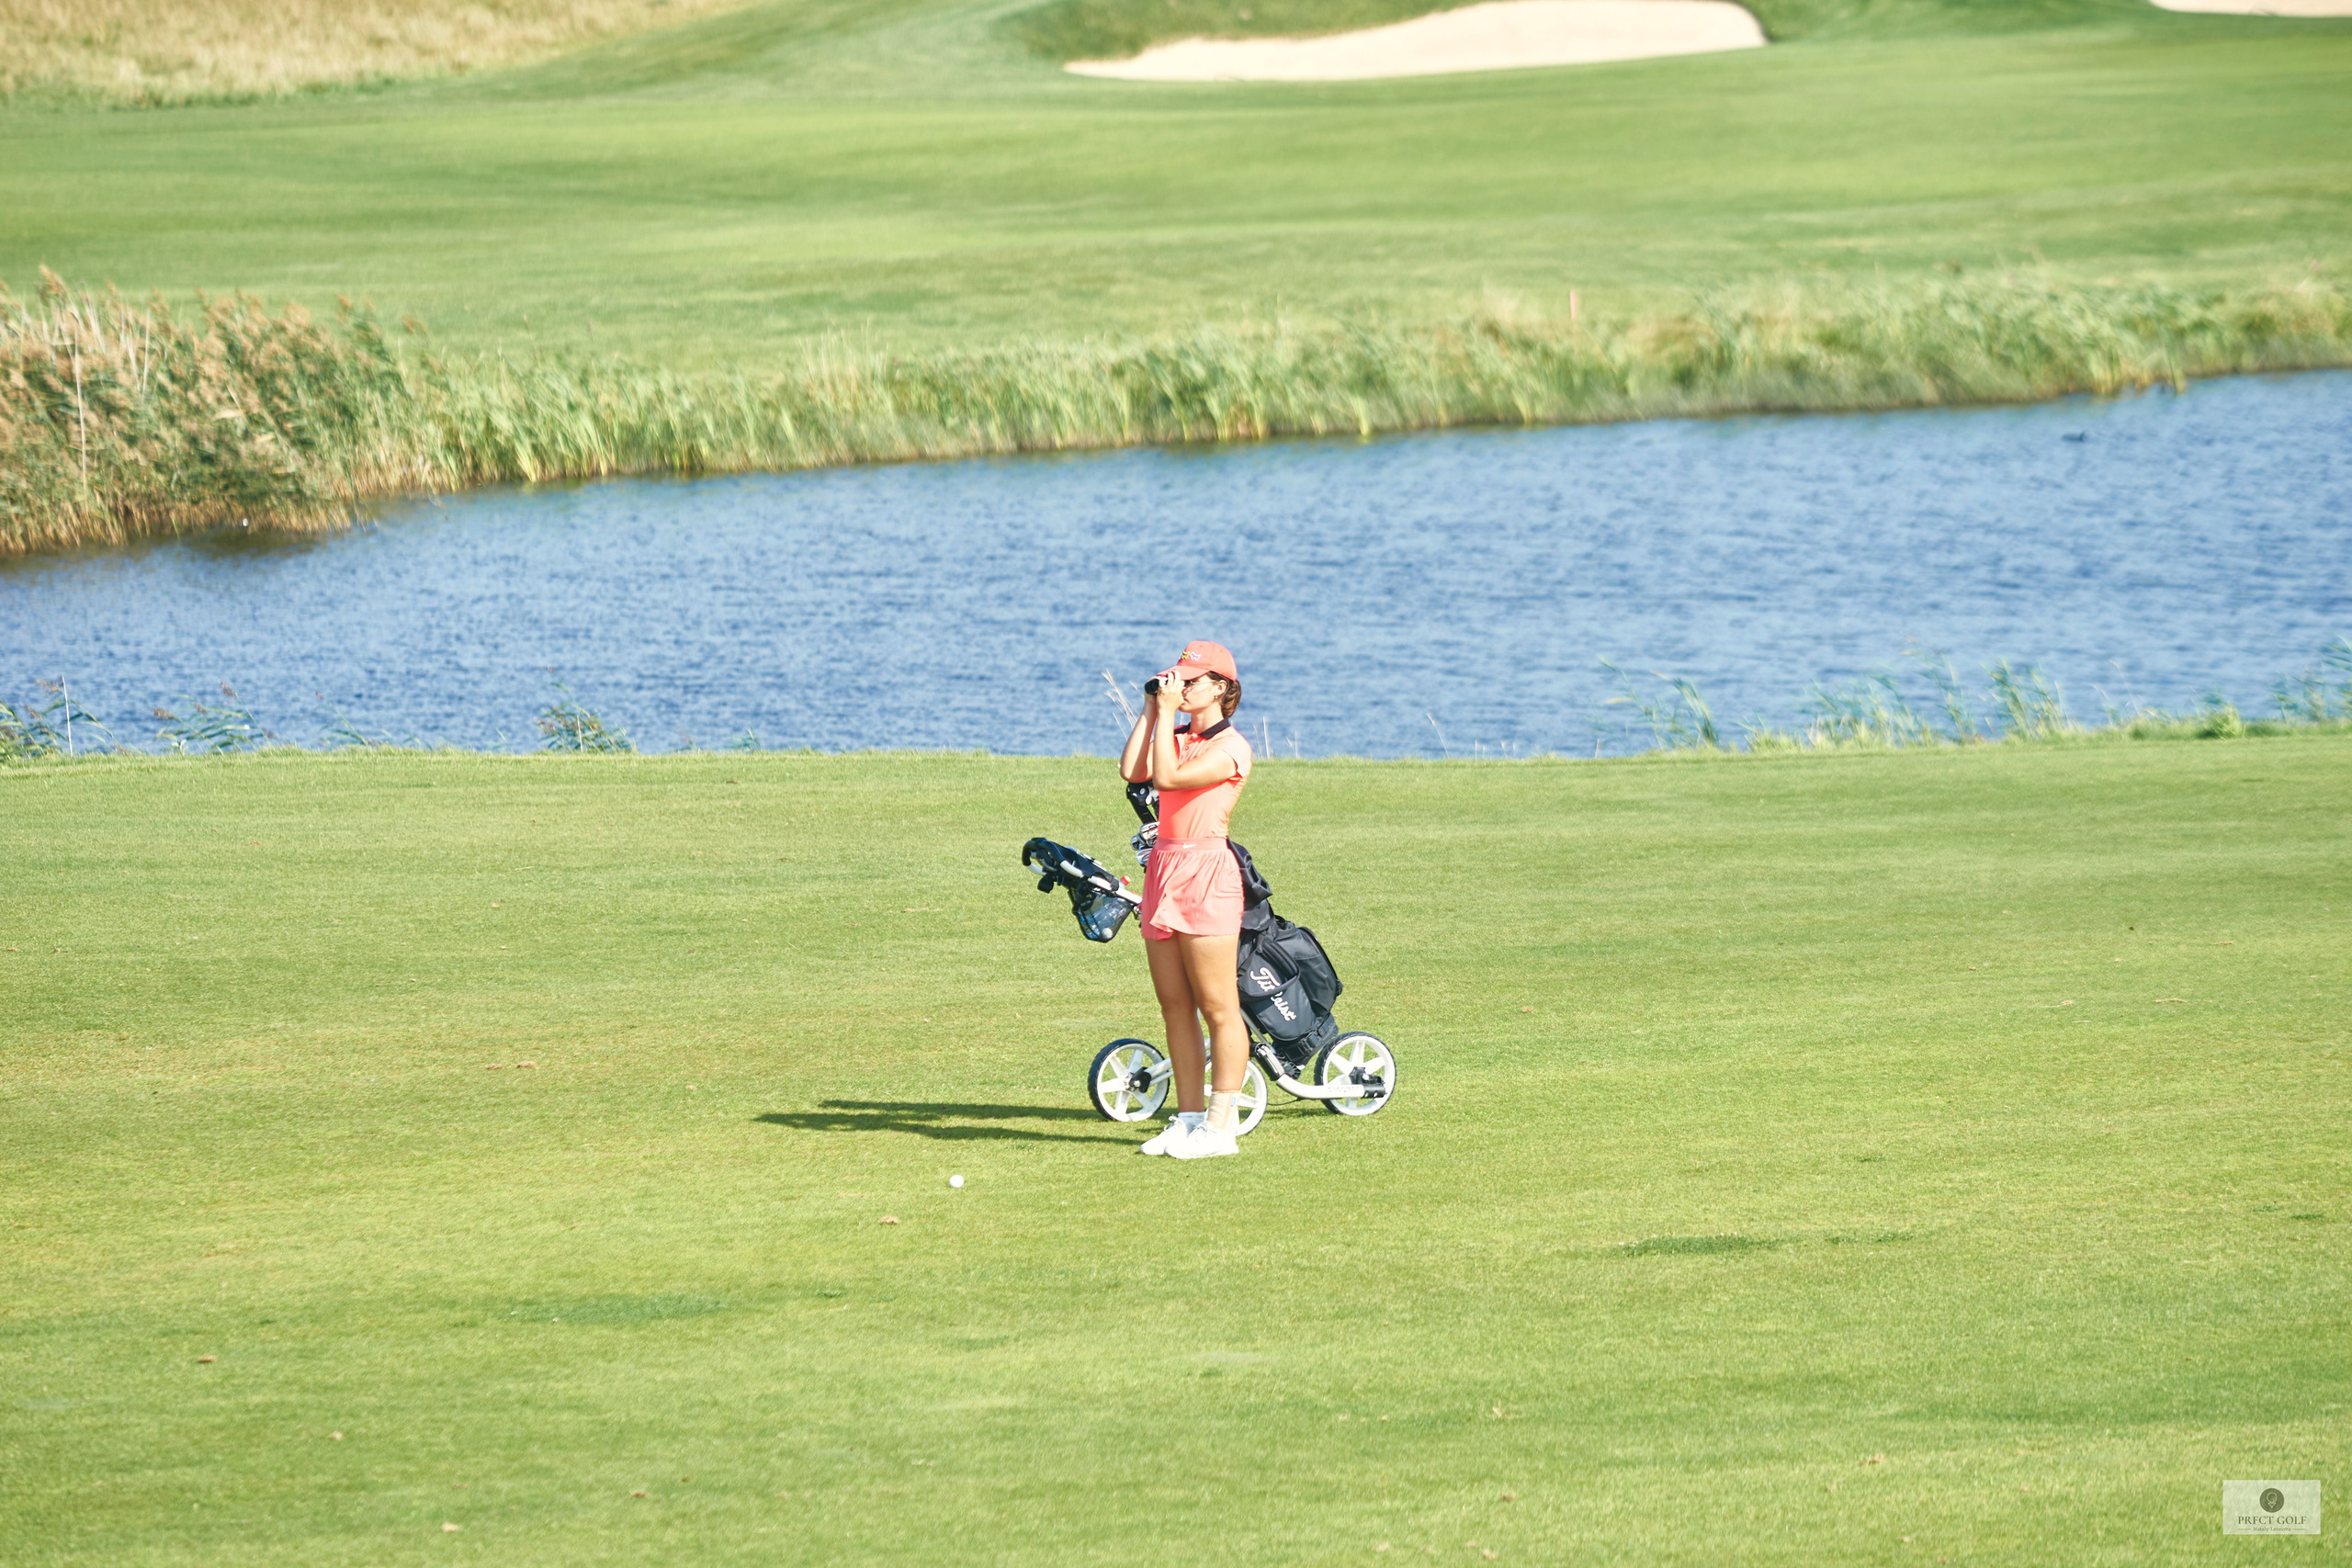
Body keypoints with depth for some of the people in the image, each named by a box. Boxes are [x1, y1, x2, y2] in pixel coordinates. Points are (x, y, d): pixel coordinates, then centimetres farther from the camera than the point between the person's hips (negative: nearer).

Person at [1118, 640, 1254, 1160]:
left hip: (1207, 871, -9)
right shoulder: (1178, 740, 17)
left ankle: (1222, 1125, -4)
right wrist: (1151, 709, 5)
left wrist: (1168, 711, -11)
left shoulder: (1231, 747, -7)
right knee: (1174, 1005, 9)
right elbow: (1133, 770, 1)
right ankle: (1189, 1117, 15)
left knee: (1218, 1008, -5)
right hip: (1164, 872, 9)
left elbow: (1168, 778, -17)